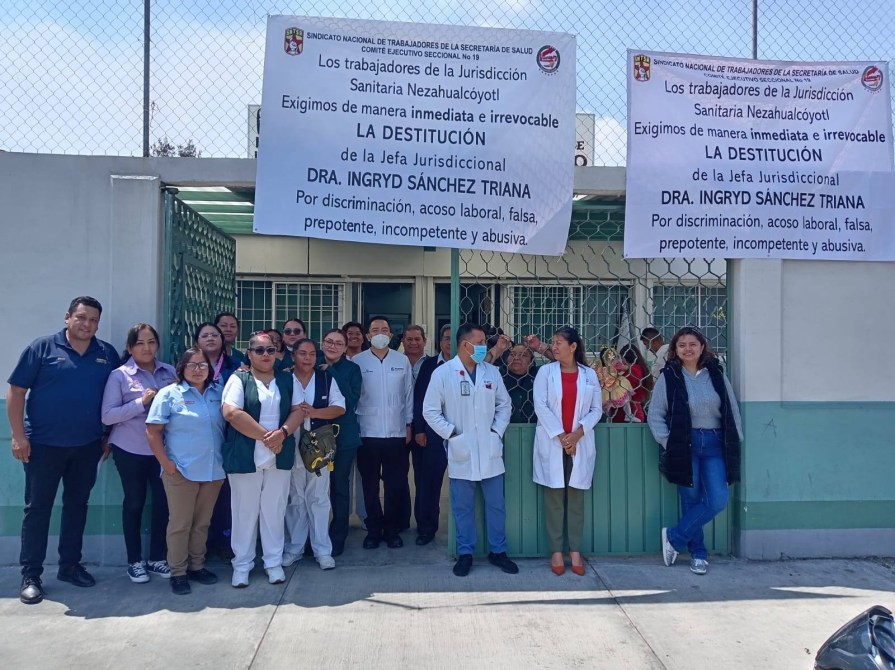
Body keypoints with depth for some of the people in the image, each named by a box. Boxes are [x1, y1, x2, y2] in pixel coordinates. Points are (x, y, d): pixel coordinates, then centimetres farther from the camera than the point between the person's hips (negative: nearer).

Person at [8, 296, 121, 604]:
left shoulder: (107, 354, 2)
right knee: (37, 507, 4)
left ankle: (70, 565, 27)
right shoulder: (42, 347, -6)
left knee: (77, 505, 13)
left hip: (87, 446, 3)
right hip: (44, 444, -3)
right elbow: (16, 391, -5)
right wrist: (19, 436, -11)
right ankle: (30, 575, 14)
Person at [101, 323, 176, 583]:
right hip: (130, 450, -3)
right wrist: (141, 402, -21)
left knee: (163, 500, 6)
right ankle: (135, 561, 23)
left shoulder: (169, 371, 3)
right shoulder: (119, 375, -7)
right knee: (134, 502, 9)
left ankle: (158, 557, 23)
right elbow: (107, 416, -13)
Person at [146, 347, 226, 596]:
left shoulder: (218, 393, 6)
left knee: (202, 522, 14)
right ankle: (178, 572, 17)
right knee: (180, 523, 5)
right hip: (181, 471, -4)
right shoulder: (169, 394, -4)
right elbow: (152, 431, -7)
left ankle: (197, 566, 28)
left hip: (213, 470, 4)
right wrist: (166, 463, -11)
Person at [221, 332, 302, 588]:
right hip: (245, 457, -3)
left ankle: (274, 561, 22)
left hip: (280, 457, 3)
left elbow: (298, 410, 4)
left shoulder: (288, 380, 9)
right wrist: (265, 436, -16)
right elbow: (231, 413, -15)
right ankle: (241, 564, 20)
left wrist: (282, 433, -15)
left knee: (275, 510, 9)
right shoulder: (238, 379, -3)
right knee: (245, 511, 7)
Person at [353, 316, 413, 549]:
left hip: (397, 433, 1)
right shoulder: (357, 361, -1)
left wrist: (409, 425, 5)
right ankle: (373, 530, 22)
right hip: (367, 433, -1)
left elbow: (408, 394, 7)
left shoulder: (402, 361, 4)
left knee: (396, 485, 7)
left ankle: (392, 530, 22)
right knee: (370, 485, 8)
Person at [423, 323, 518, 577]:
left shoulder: (492, 372, 4)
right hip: (461, 452, -3)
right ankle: (465, 553, 22)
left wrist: (497, 430, 0)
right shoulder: (443, 373, -6)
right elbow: (430, 410, -4)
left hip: (490, 450, 3)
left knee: (496, 504, 11)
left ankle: (498, 551, 25)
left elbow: (504, 405, 12)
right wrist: (451, 434, -9)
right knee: (463, 506, 8)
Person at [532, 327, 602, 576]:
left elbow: (596, 410, 4)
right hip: (551, 443, -1)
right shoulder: (545, 371, 2)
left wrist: (578, 432, -11)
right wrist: (560, 436, -12)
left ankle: (575, 551, 14)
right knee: (554, 497, 2)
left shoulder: (589, 375, 6)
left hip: (580, 444, 1)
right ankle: (556, 551, 10)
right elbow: (540, 406, -6)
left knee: (576, 497, 6)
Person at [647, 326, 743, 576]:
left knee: (718, 500, -7)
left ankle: (674, 538, 10)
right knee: (691, 500, 4)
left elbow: (732, 411, 10)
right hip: (684, 445, -2)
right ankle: (698, 553, 22)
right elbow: (654, 415, -2)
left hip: (714, 444, 2)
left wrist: (734, 442, 3)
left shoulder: (716, 375, 6)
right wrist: (668, 443, -10)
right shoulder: (669, 377, -1)